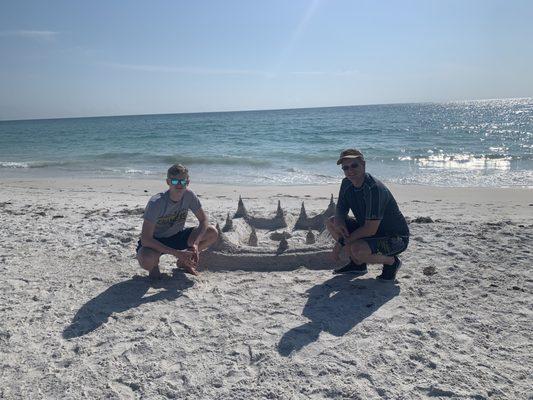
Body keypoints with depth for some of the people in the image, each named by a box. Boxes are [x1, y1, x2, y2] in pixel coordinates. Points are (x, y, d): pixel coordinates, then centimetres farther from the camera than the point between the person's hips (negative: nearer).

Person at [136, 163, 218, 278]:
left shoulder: (189, 195, -16)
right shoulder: (156, 203, -29)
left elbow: (203, 220, -5)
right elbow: (145, 239, -31)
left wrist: (195, 243, -24)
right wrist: (177, 253, -35)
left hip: (177, 236, 5)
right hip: (155, 241, -5)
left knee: (212, 233, -14)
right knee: (147, 259, -39)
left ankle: (184, 261, 10)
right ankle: (154, 266, 2)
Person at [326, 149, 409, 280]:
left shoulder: (374, 189, -29)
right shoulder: (346, 183, -3)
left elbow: (370, 230, -30)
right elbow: (340, 210, 5)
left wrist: (341, 242, -23)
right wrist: (339, 224, -20)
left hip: (395, 238, -8)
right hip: (368, 228, 9)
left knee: (358, 249, -35)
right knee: (331, 222, -1)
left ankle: (391, 262, -2)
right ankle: (357, 264, 8)